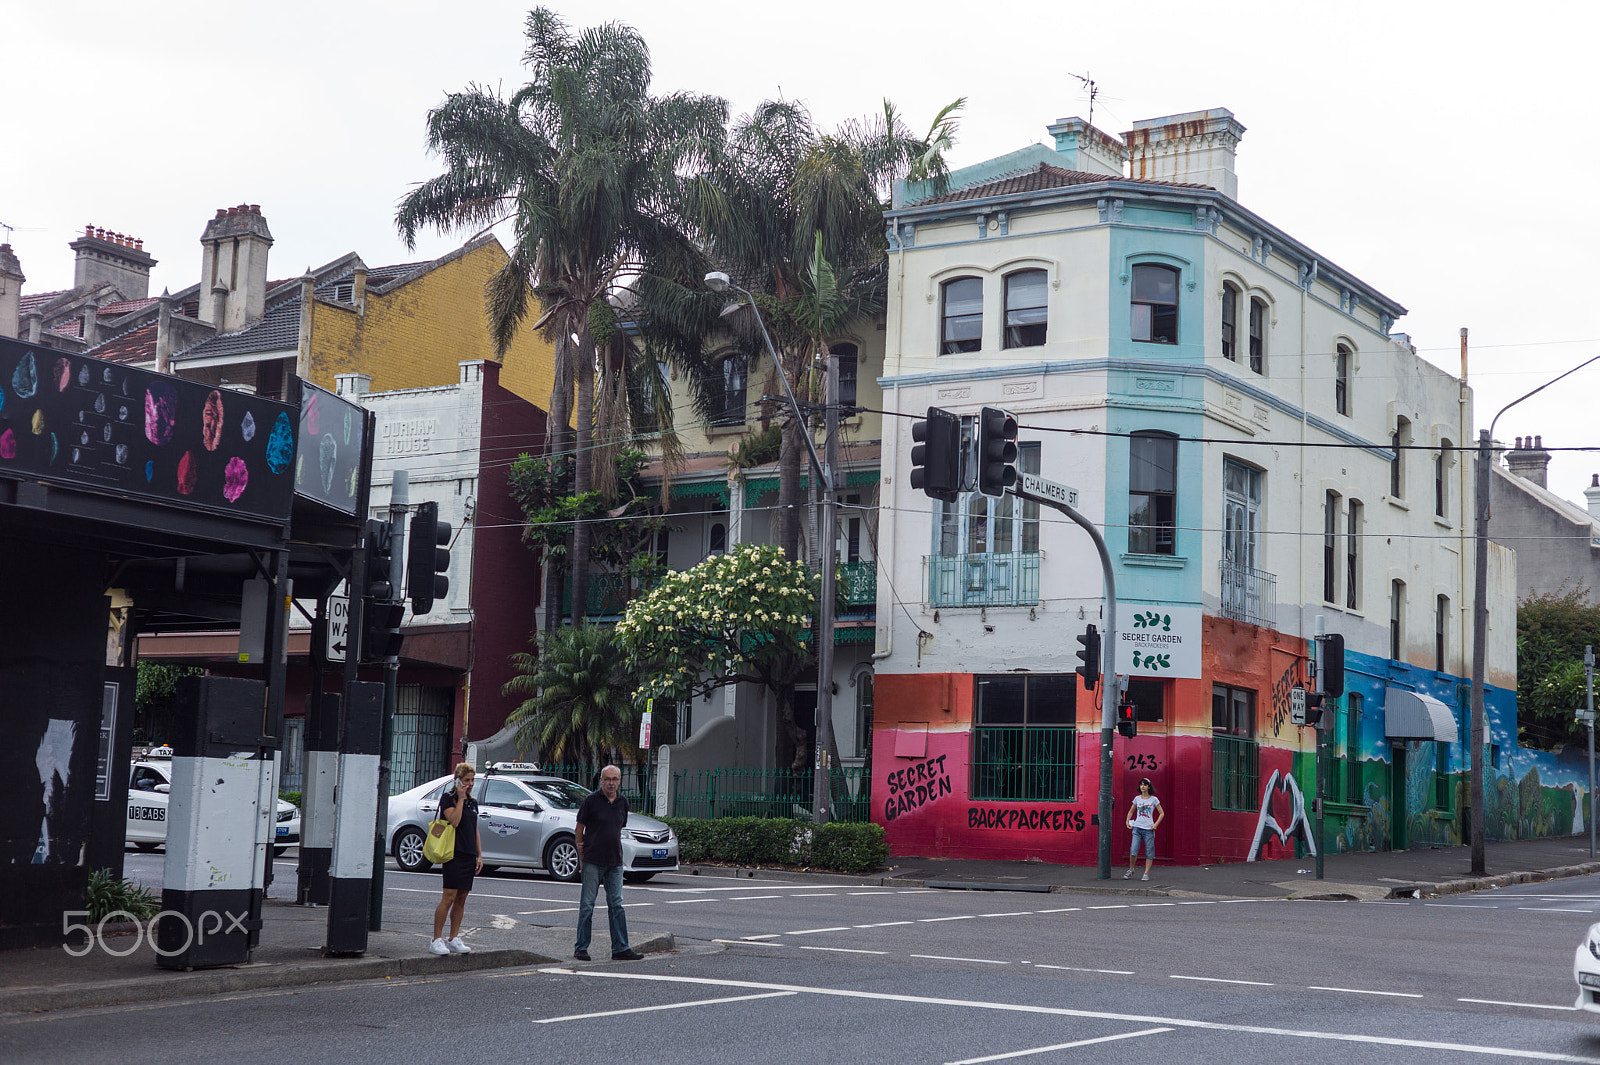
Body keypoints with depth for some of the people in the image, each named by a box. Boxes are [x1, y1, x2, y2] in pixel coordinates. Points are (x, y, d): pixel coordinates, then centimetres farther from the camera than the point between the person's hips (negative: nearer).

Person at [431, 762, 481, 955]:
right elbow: (454, 820, -19)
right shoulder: (448, 798, -3)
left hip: (469, 855, 7)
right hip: (454, 854, -7)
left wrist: (479, 855, 16)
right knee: (449, 897, -10)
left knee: (461, 899, 7)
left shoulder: (472, 802, 18)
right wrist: (460, 798, -13)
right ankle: (437, 940, -6)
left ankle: (454, 939, 11)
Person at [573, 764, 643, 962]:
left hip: (614, 863, 5)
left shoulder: (622, 803, 9)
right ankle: (581, 948, 8)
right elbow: (579, 830, -2)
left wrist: (617, 855, 11)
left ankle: (620, 949, 7)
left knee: (616, 905, 5)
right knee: (587, 905, 0)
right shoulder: (591, 801, -6)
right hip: (592, 862, -5)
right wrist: (581, 858, -4)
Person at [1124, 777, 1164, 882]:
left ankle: (1146, 873, 8)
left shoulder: (1154, 799, 1)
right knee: (1133, 850, -9)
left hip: (1148, 829, -1)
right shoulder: (1137, 799, 8)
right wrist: (1128, 822, 8)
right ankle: (1131, 870, 8)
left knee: (1149, 852, 0)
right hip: (1137, 827, 2)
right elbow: (1131, 811, 22)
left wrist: (1156, 824, -5)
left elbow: (1162, 813, 6)